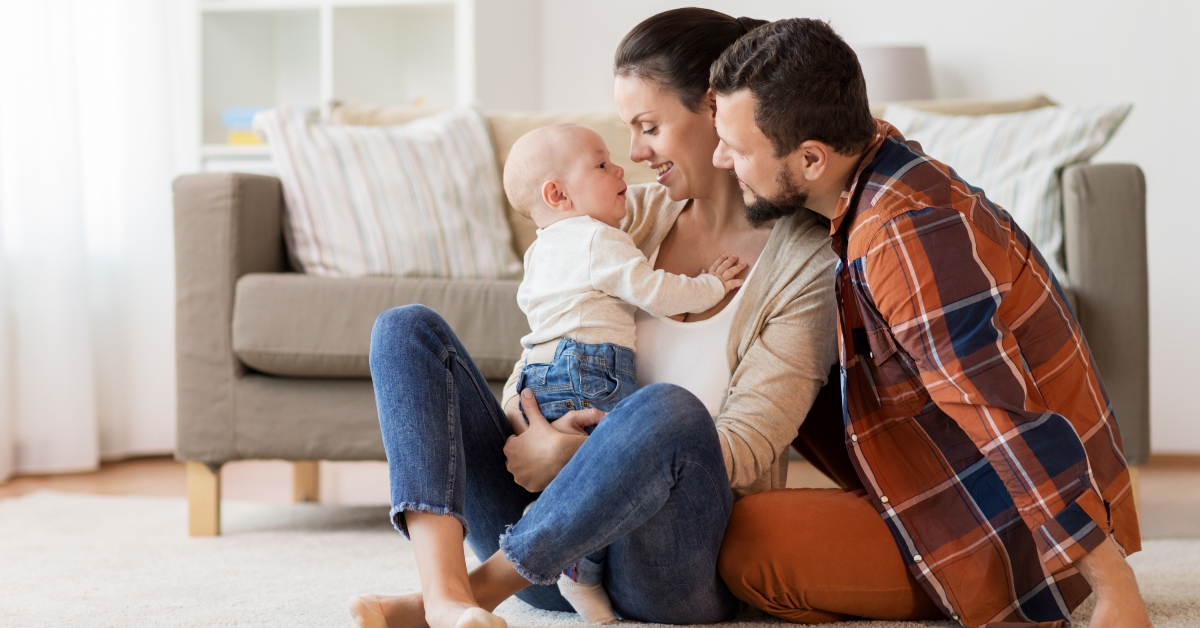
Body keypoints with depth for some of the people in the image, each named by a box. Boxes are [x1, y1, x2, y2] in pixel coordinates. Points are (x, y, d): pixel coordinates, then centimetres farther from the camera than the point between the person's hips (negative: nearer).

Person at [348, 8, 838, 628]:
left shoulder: (806, 260, -5)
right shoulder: (635, 216, 11)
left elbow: (744, 450, -12)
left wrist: (573, 455, -20)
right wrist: (531, 436, -14)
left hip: (680, 567, -6)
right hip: (548, 546, 6)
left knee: (668, 412, -39)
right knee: (407, 329, -10)